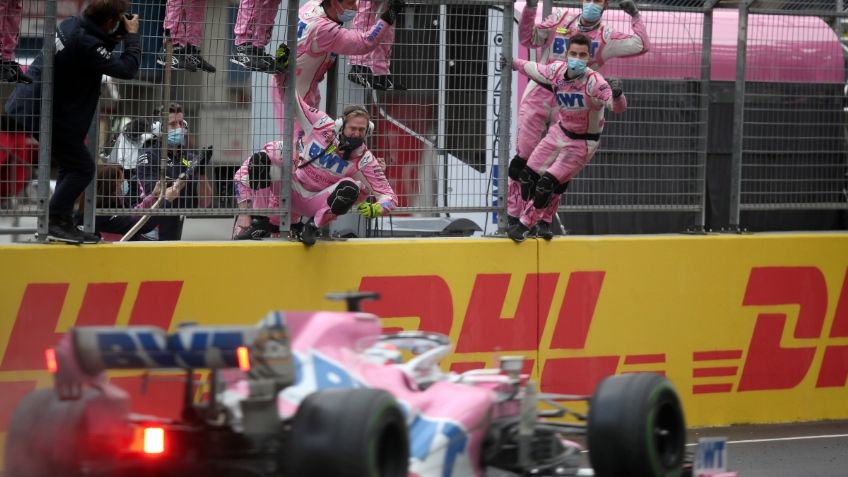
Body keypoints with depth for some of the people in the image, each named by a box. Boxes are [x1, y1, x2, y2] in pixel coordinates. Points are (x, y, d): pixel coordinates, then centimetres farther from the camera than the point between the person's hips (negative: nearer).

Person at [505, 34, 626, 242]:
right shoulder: (556, 70, -13)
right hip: (559, 132, 6)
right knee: (528, 176, 4)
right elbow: (533, 69, 9)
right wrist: (514, 63, 25)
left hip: (581, 144, -6)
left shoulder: (594, 82, -30)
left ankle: (525, 224, 10)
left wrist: (616, 94, -63)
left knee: (548, 183, -12)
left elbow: (618, 107, -41)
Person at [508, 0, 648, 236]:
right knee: (524, 157, -4)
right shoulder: (560, 20, 4)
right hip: (537, 98, -1)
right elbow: (528, 39, -1)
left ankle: (543, 220, 13)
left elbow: (641, 45, -3)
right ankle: (513, 216, 3)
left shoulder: (605, 38, 3)